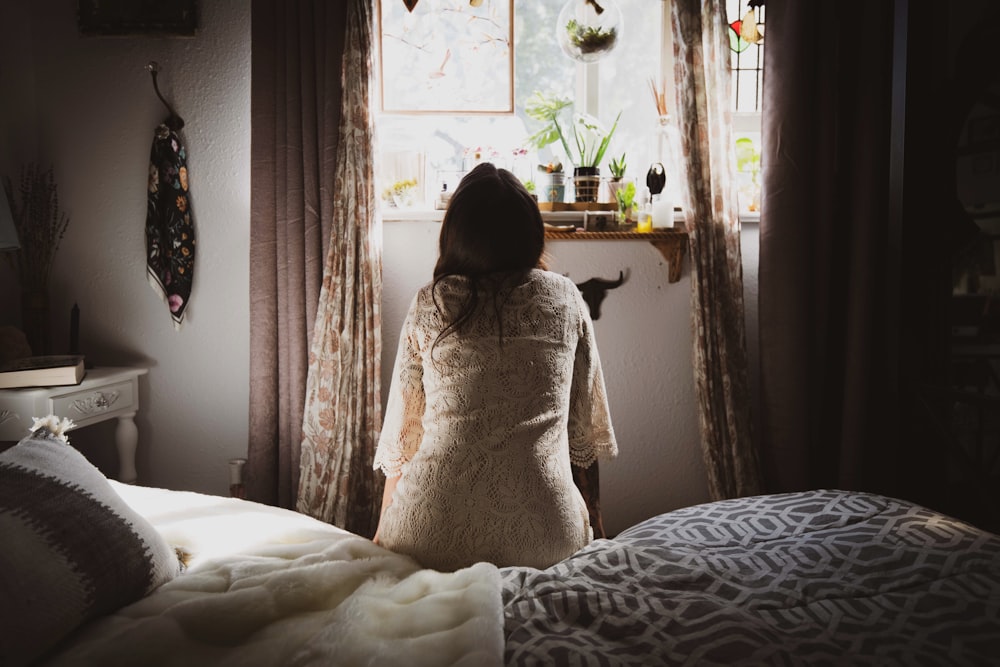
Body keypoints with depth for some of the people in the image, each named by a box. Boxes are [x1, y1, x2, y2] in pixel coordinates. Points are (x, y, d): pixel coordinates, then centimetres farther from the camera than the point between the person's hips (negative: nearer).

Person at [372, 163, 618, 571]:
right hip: (541, 537, -1)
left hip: (432, 538, 1)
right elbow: (586, 427, 11)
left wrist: (383, 535, 21)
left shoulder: (429, 304, 1)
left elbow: (403, 430, 7)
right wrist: (588, 525, 28)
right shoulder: (565, 299, 4)